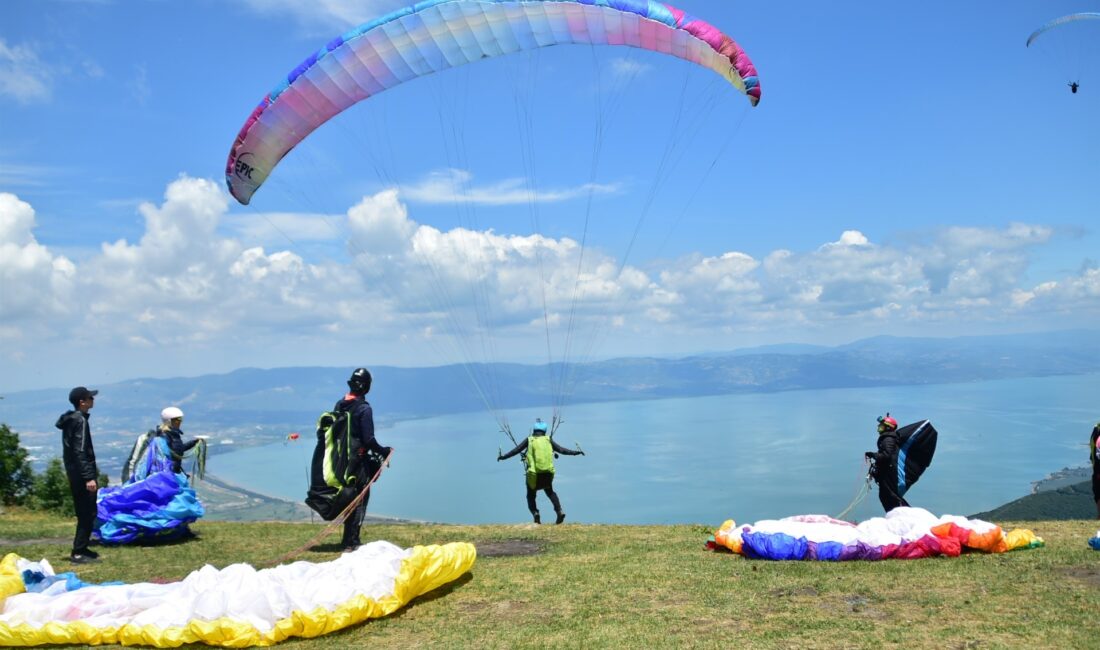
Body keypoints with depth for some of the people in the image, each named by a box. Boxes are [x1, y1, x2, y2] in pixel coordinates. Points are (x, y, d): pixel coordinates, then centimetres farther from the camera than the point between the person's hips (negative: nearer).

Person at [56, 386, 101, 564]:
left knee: (84, 512, 16)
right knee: (88, 513, -6)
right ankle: (78, 552, -5)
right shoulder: (80, 420, -15)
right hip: (81, 474, -10)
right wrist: (89, 477, -25)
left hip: (74, 473, 10)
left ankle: (80, 549, 22)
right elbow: (81, 452, -22)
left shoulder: (71, 419, 14)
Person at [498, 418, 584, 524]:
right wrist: (575, 452, 17)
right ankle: (560, 511, 10)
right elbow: (561, 450, 8)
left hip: (534, 475, -2)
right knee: (550, 491, 28)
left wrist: (503, 457, 13)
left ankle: (535, 513, -7)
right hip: (548, 474, 2)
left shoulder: (529, 440, 4)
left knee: (531, 496, 18)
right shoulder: (548, 440, 8)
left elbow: (516, 450, 3)